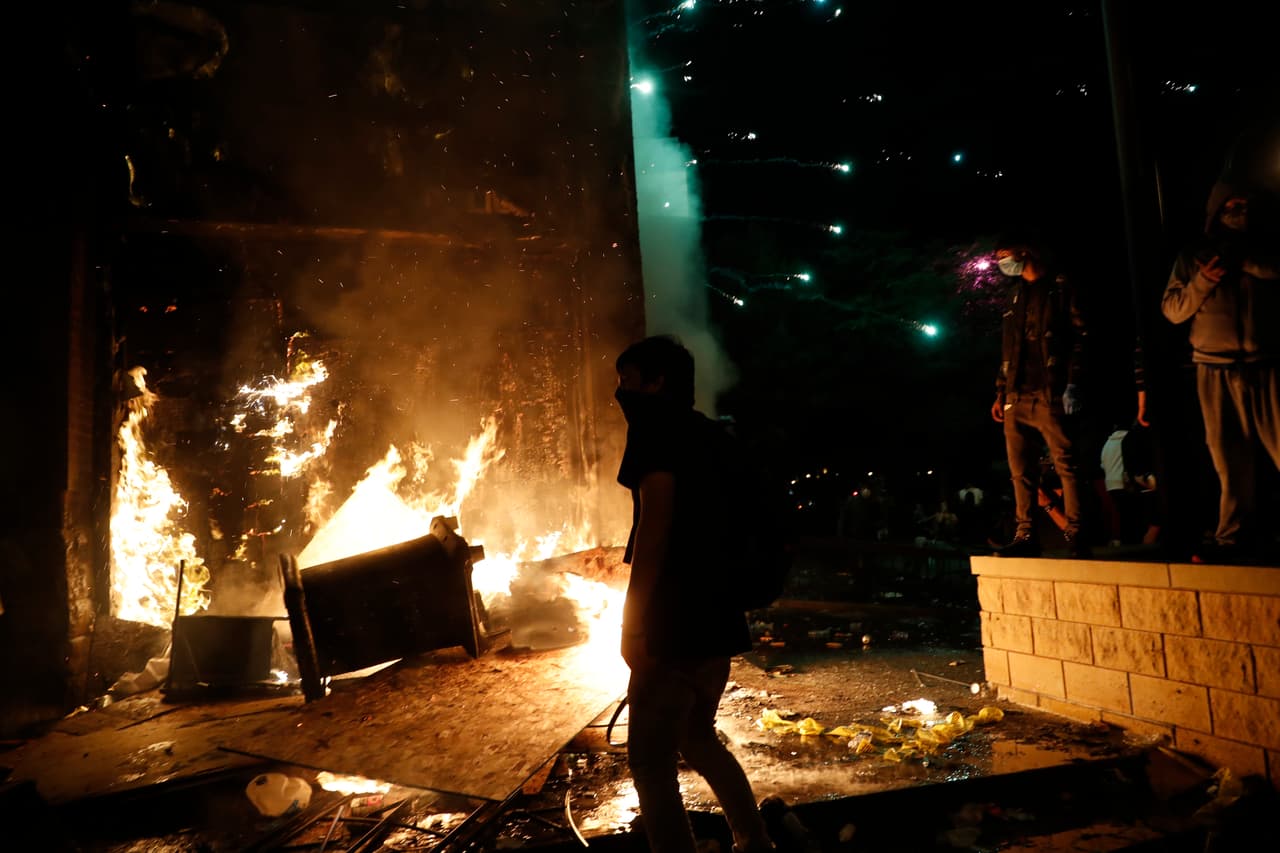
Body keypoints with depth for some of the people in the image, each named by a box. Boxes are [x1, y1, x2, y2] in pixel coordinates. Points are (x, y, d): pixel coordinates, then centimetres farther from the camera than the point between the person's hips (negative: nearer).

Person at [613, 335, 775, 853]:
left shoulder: (656, 424, -8)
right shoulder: (707, 433, 17)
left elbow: (656, 519, -20)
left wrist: (632, 618, -20)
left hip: (677, 621, -9)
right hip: (717, 617, 9)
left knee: (651, 759, 2)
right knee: (697, 739, 25)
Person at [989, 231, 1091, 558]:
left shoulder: (1060, 287, 4)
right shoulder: (1015, 295, 23)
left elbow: (1080, 336, -4)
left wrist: (1072, 384, -13)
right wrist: (1001, 392, 16)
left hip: (1049, 394, -6)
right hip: (1016, 396, 6)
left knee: (1066, 463, -7)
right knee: (1020, 470, 3)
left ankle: (1075, 534, -2)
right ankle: (1025, 534, 6)